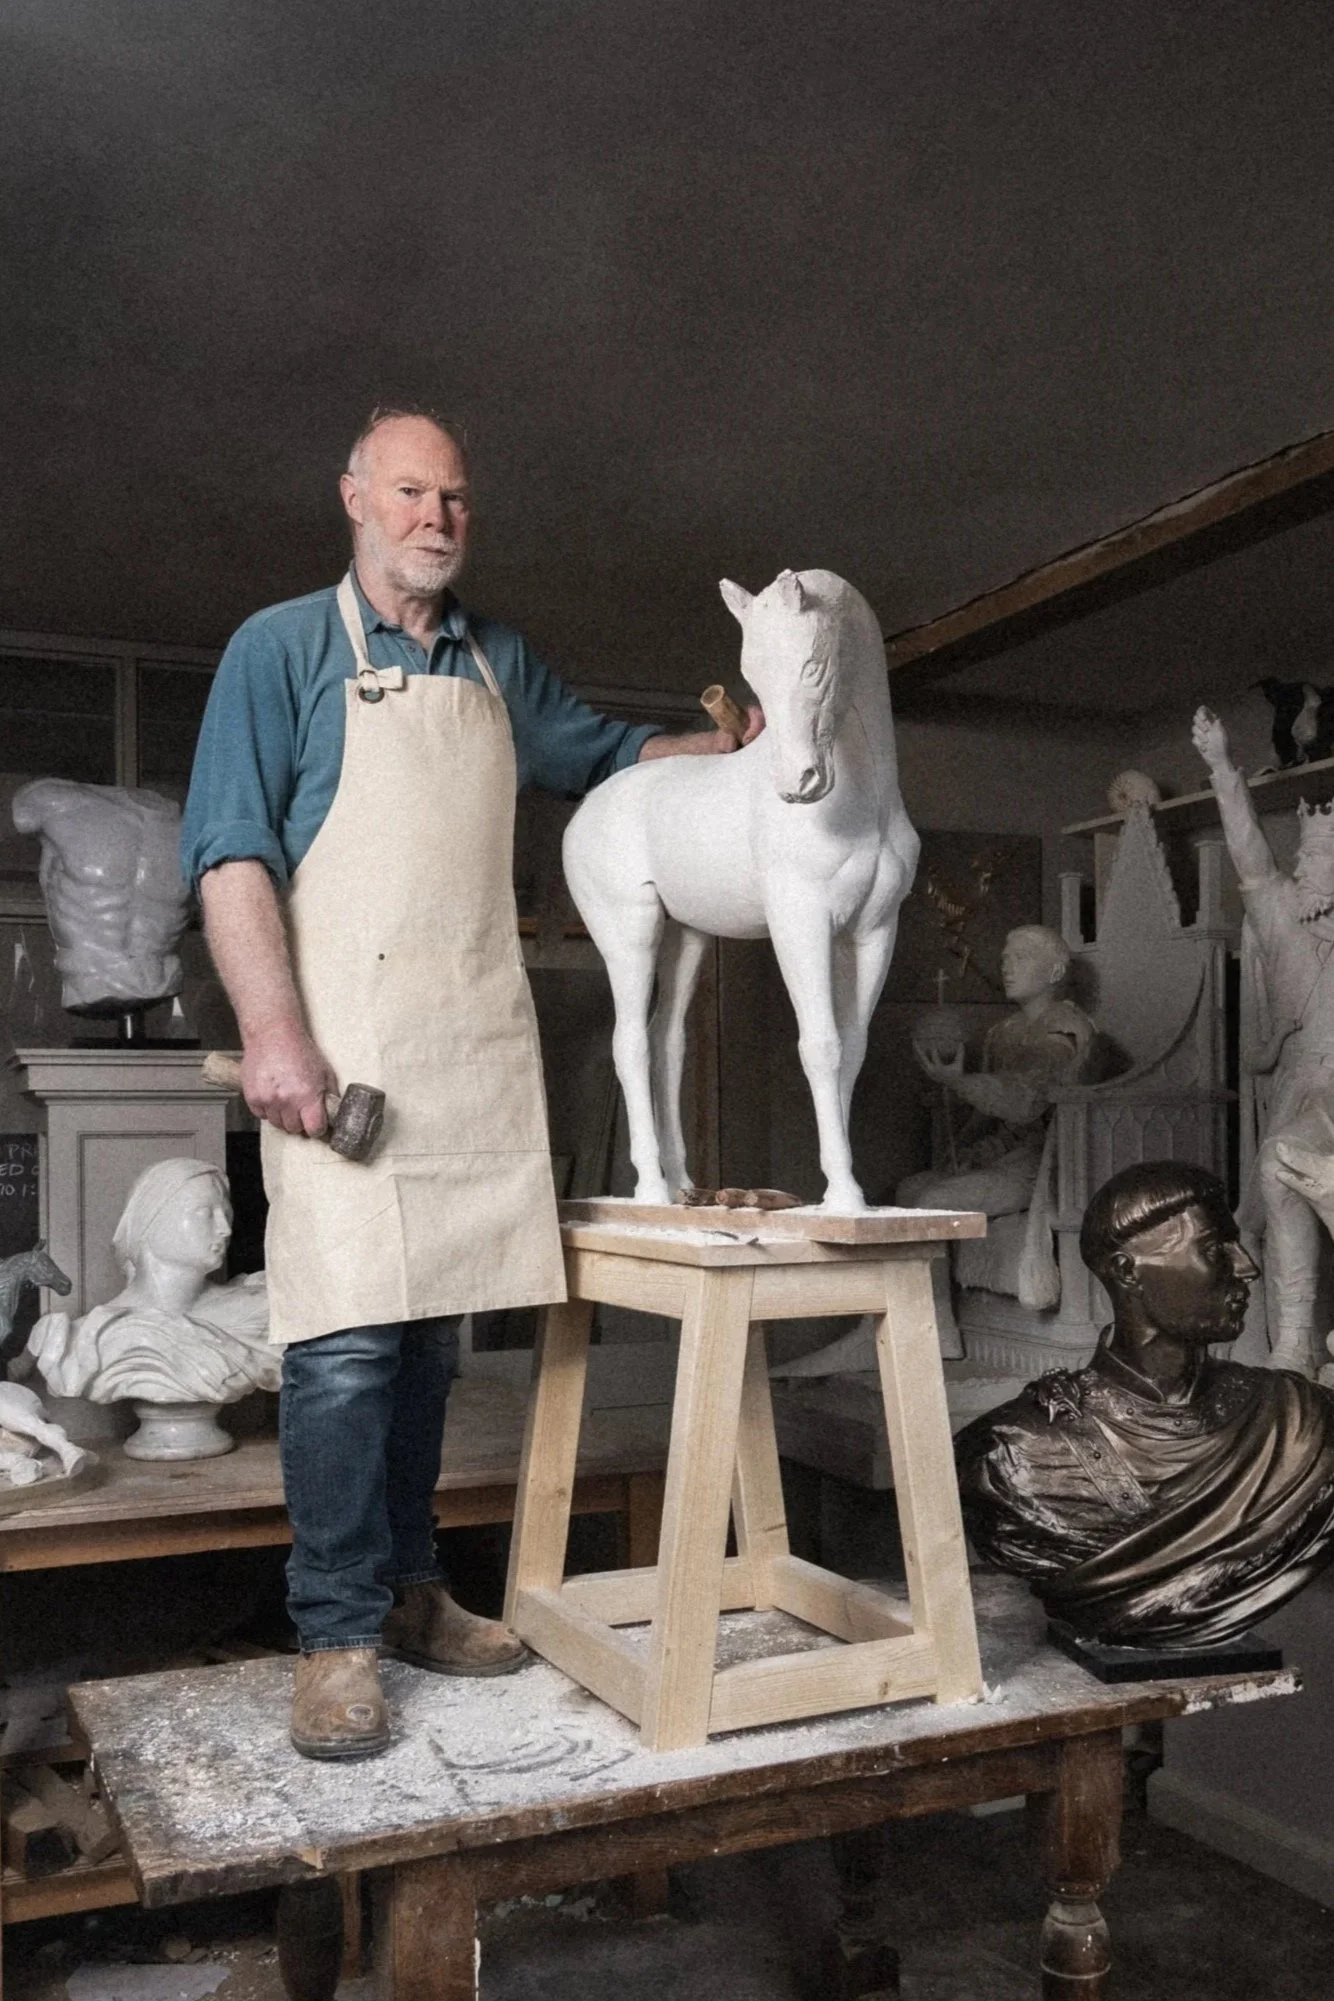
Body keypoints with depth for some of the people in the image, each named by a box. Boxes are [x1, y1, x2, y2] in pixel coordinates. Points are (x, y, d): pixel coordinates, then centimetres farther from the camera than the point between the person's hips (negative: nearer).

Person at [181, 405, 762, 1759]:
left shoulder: (500, 665, 19)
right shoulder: (284, 647, 4)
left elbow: (606, 756, 33)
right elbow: (228, 852, -5)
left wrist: (734, 740, 15)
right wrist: (272, 1030, -16)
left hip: (479, 1040, 5)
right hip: (343, 1031, -5)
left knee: (432, 1329, 9)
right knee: (344, 1334, -9)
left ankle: (409, 1593, 21)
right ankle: (336, 1635, 3)